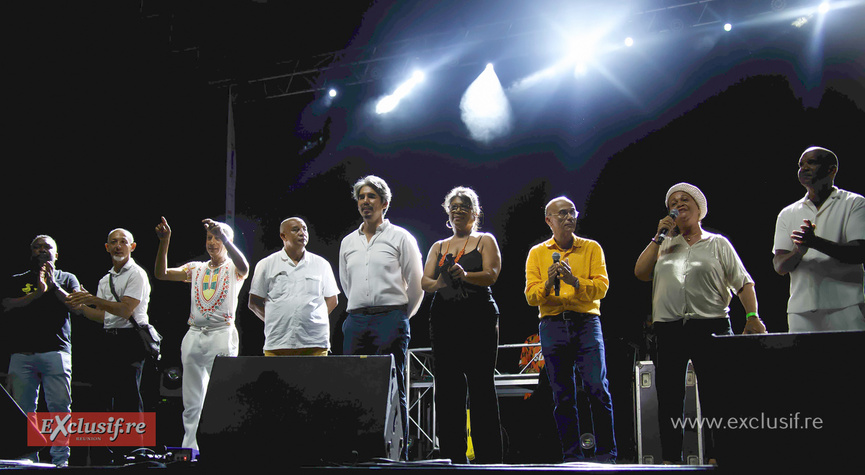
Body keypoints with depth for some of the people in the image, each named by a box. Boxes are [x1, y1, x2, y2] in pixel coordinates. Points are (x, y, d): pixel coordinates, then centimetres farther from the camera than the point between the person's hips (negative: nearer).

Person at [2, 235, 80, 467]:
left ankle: (60, 459, -7)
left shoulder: (67, 279, 17)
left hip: (56, 351, -1)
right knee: (23, 409, -3)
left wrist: (54, 286, -7)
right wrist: (37, 293, -6)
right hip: (22, 352, 1)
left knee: (59, 407, -9)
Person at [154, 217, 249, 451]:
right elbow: (161, 274, 5)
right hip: (194, 336, 4)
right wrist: (164, 241, -8)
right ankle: (189, 451, 9)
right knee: (191, 403, 5)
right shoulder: (196, 269, 17)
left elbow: (244, 267, -20)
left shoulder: (233, 270, 6)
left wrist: (222, 235, -31)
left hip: (222, 335, -4)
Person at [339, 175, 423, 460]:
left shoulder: (400, 237, 4)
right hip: (355, 320, 5)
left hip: (391, 318, -4)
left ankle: (399, 455, -5)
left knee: (393, 390, -7)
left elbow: (416, 284, 5)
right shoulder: (348, 242, 17)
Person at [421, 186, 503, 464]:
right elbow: (424, 281, 10)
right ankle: (452, 456, 3)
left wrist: (465, 275, -24)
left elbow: (491, 275, -4)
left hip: (478, 318, -4)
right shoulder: (438, 247, 22)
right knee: (447, 388, -1)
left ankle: (488, 458, -7)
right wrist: (438, 283, -14)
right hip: (444, 316, 4)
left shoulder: (485, 241, 11)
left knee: (481, 386, -8)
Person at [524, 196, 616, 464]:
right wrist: (548, 284, -15)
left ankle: (606, 453, -2)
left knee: (597, 388, -10)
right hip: (552, 325, 1)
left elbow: (601, 287, -1)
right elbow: (531, 296, 5)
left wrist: (575, 281, -18)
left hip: (586, 322, -1)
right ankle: (572, 455, 8)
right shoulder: (537, 253, 13)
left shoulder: (592, 248, 11)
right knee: (562, 396, 2)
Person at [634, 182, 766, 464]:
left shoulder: (717, 243, 10)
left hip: (711, 326, -3)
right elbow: (640, 272, 4)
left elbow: (743, 283, 5)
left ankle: (716, 457, 1)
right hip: (668, 330, 3)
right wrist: (659, 236, 4)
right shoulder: (665, 246, 19)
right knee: (669, 397, 2)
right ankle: (671, 460, 7)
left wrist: (752, 317, -10)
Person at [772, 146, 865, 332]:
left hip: (846, 306, -3)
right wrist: (798, 251, -15)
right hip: (801, 310, 3)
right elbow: (779, 266, 8)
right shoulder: (788, 214, 17)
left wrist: (816, 242, -22)